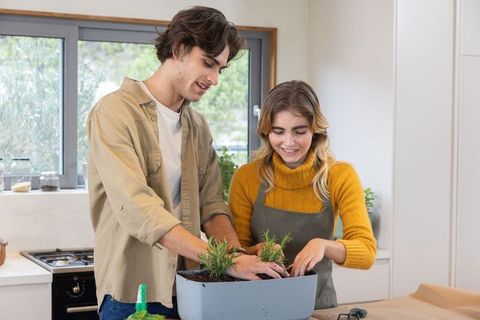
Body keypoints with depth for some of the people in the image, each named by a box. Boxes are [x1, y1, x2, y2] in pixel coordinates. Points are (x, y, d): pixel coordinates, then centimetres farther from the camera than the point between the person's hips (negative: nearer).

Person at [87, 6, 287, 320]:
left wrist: (240, 256, -13)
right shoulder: (115, 112, -13)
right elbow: (136, 209, -24)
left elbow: (211, 206, 7)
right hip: (132, 294, -6)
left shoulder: (199, 127, 9)